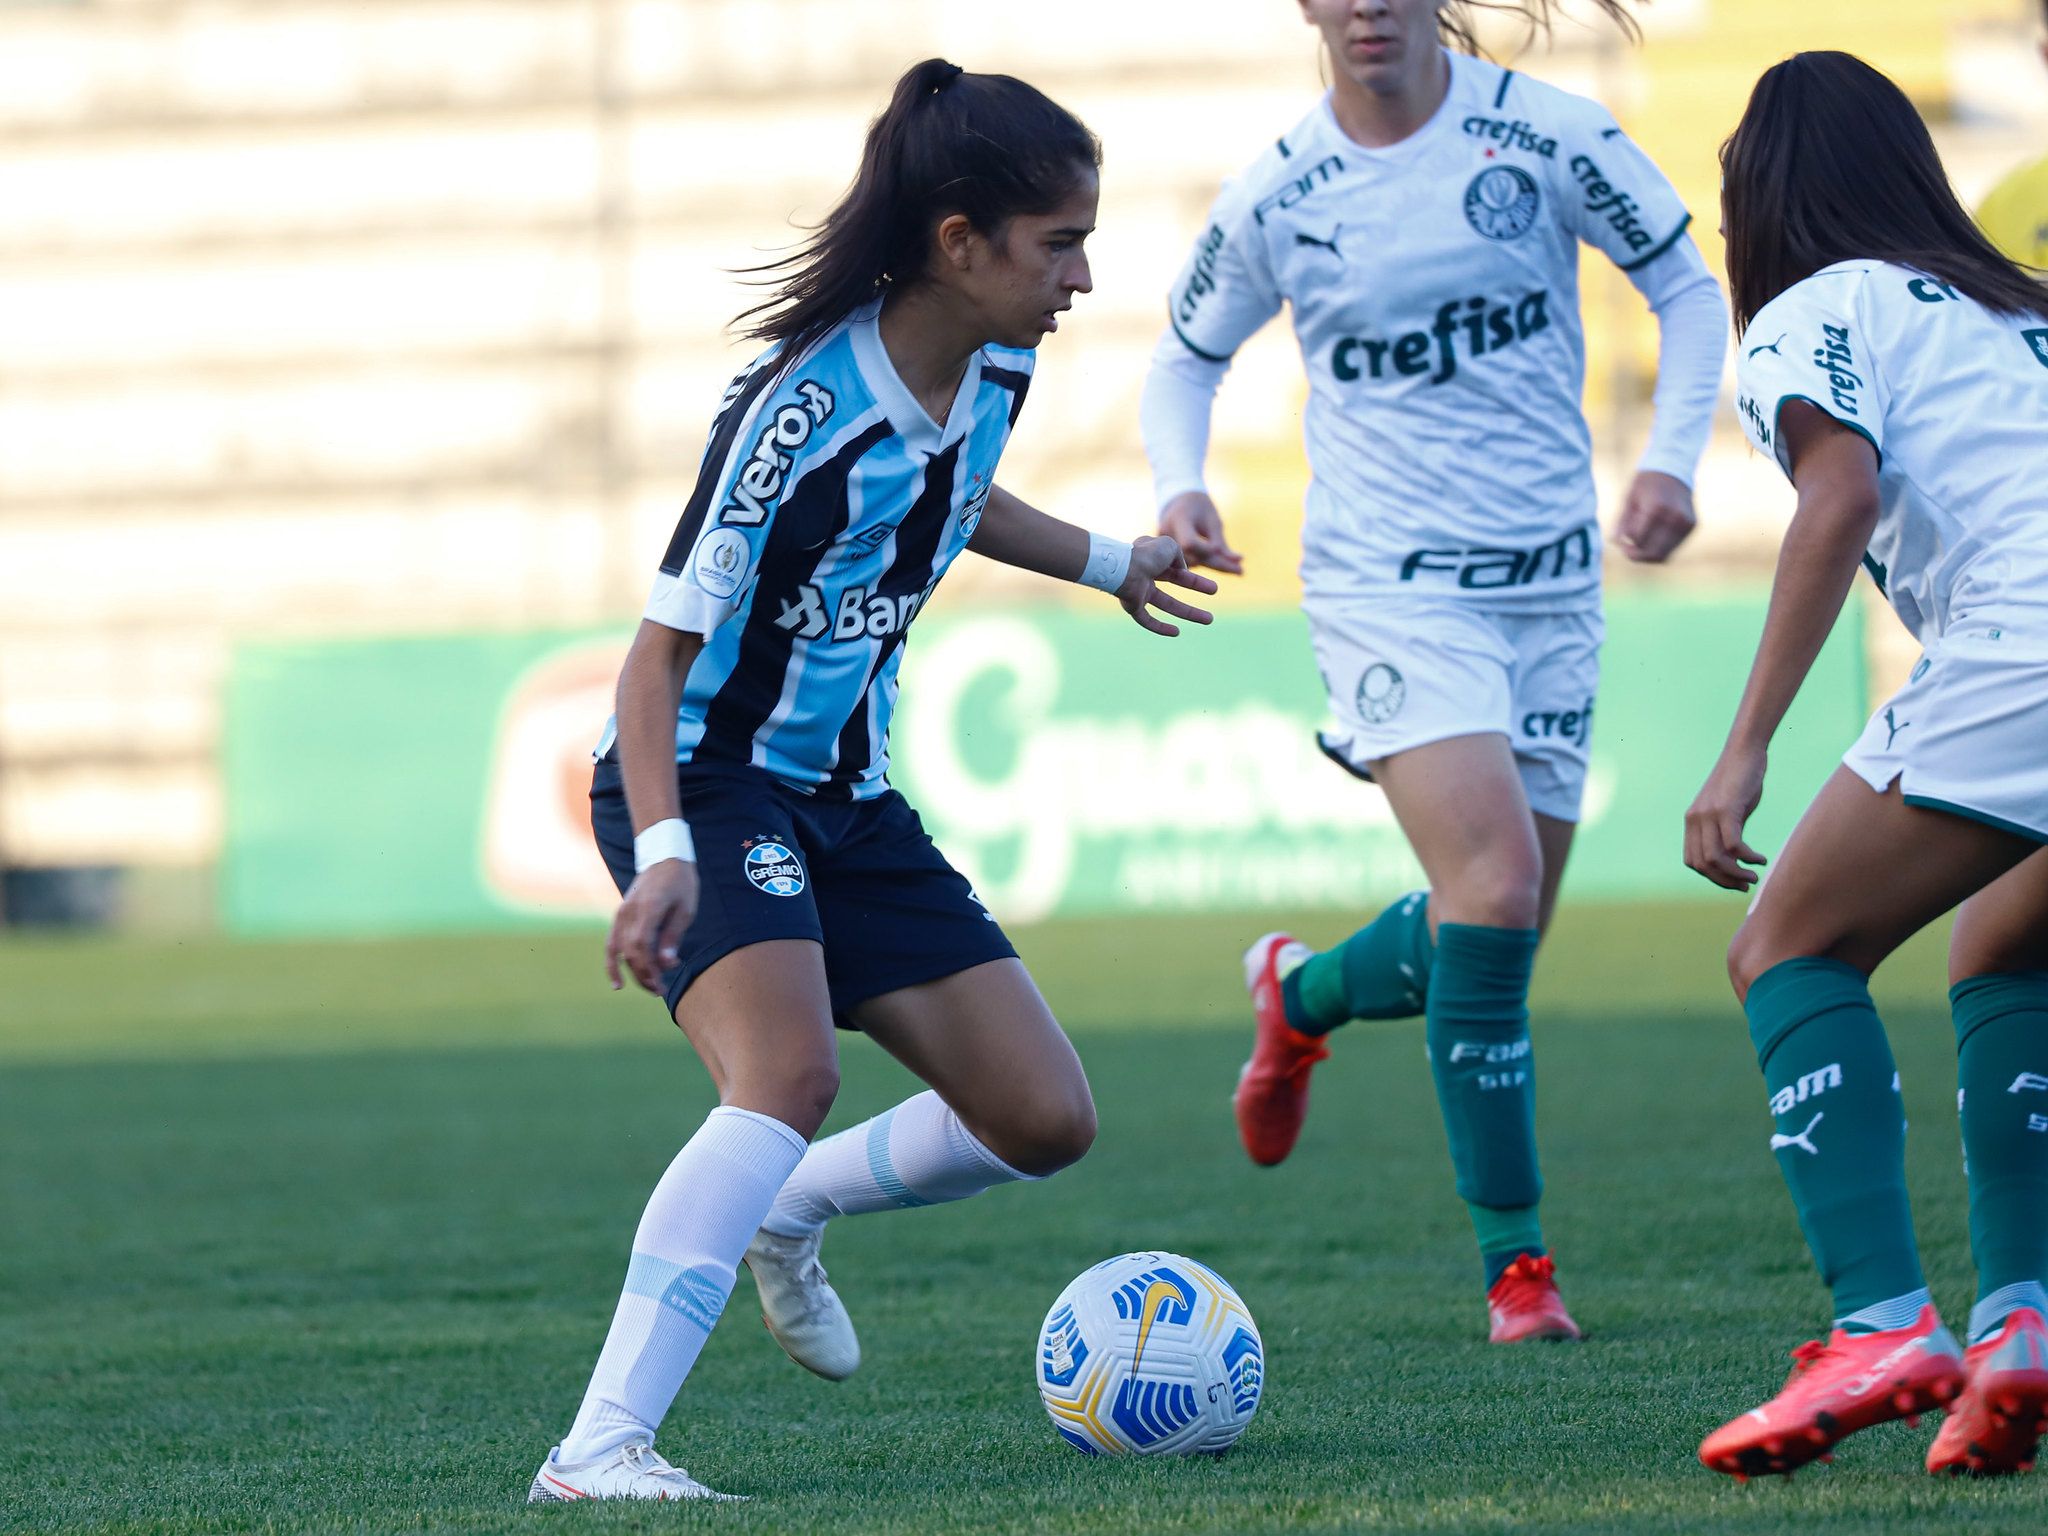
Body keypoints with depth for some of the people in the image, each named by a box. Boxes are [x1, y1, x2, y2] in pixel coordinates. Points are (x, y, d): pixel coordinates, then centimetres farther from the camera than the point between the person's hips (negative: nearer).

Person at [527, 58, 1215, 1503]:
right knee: (792, 1071, -34)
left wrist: (1107, 561, 38)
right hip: (706, 784, -8)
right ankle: (598, 1449, -37)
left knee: (1045, 1122, 4)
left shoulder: (994, 372, -2)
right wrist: (664, 856, -38)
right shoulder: (804, 415, -27)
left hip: (849, 801, 8)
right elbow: (661, 653, -24)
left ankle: (784, 1210, 31)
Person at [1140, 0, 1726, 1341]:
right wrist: (1179, 489, -4)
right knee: (1494, 892, -21)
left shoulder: (1543, 136, -4)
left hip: (1551, 581, 3)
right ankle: (1516, 1259, -11)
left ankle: (1302, 993, 40)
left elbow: (1686, 287, 6)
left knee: (1493, 948, 7)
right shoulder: (1277, 198, -2)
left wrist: (1673, 458, -8)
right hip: (1387, 585, -3)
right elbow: (1188, 353, 15)